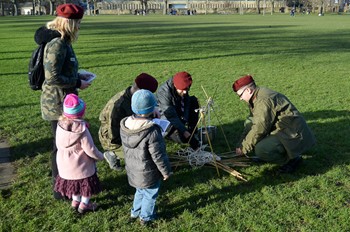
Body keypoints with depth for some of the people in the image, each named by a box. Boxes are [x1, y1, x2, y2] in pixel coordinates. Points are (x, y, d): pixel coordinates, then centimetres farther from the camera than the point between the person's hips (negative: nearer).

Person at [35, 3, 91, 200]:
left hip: (62, 101, 10)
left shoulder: (61, 41, 9)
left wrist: (77, 76, 10)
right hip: (58, 103, -10)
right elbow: (52, 78, -25)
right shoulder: (57, 44, -21)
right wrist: (77, 84, -16)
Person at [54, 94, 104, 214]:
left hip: (64, 165, 6)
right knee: (88, 184, 19)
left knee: (75, 182, 29)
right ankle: (84, 205, 32)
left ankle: (75, 201, 44)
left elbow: (58, 145, 0)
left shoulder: (60, 125, -12)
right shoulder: (81, 129, -28)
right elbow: (90, 150, -22)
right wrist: (101, 156, -4)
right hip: (81, 166, -5)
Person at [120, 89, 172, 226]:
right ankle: (146, 217, 41)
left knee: (140, 191, 31)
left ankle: (135, 213, 49)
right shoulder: (152, 131, -33)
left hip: (133, 169, 6)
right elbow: (158, 156, -24)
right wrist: (166, 171, -9)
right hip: (148, 173, -6)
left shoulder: (124, 124, -11)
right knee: (150, 195, 20)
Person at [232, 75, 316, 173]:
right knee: (249, 123, 11)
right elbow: (254, 122, 13)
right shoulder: (257, 97, 9)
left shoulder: (263, 100, -24)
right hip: (282, 130, 11)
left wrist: (243, 148, -16)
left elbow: (259, 129, -26)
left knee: (260, 150, -28)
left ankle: (292, 159, -4)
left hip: (292, 135, -11)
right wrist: (241, 144, 7)